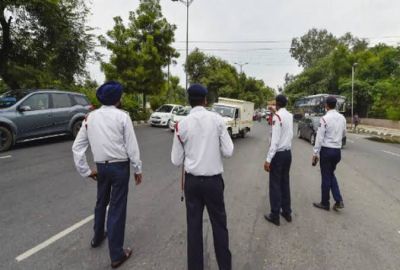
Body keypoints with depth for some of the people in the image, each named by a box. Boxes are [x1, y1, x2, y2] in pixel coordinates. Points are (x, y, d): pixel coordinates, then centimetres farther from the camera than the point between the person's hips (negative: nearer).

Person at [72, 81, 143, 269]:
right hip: (120, 166, -5)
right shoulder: (122, 116, -11)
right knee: (117, 208, 3)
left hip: (101, 166, 5)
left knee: (101, 202, 26)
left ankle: (98, 237, 49)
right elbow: (131, 146, -12)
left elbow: (77, 147, 2)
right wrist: (138, 169, -3)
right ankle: (116, 255, 17)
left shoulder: (90, 117, 3)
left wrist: (85, 171, 9)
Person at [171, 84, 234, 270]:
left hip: (192, 181, 1)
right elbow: (228, 152, -7)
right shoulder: (217, 119, -9)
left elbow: (176, 160, -3)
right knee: (219, 224, 17)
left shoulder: (182, 125, -7)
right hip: (214, 180, 0)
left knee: (194, 225, 16)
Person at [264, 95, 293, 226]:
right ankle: (287, 212, 27)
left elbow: (275, 140, -21)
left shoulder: (277, 116, -16)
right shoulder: (290, 116, 5)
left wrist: (268, 159, -20)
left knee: (275, 184, 2)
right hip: (288, 153, 7)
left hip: (278, 154, -7)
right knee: (285, 182, 16)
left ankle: (275, 215, 11)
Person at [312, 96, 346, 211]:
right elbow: (344, 134, 16)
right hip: (337, 150, 6)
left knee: (326, 177, 6)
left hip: (326, 150, -6)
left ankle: (325, 203, 20)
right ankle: (338, 200, 15)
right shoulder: (342, 118, 3)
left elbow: (319, 137, -17)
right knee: (331, 174, 21)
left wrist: (315, 153, -12)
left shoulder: (324, 118, -16)